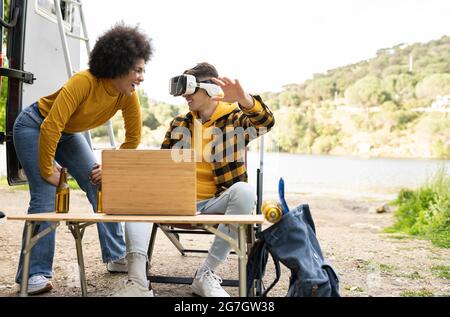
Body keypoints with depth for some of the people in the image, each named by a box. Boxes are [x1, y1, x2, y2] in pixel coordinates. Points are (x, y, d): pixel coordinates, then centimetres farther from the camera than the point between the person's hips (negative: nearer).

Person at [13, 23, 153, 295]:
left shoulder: (128, 96, -16)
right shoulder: (84, 82, -34)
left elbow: (133, 139, -4)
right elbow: (50, 127, -33)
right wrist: (47, 171, -24)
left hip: (68, 134, 6)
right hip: (34, 128, -6)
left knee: (101, 188, -2)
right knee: (45, 198, -17)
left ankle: (117, 256, 8)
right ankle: (35, 273, -8)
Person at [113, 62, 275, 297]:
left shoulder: (234, 119, 3)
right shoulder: (178, 124, 15)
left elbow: (265, 121, -18)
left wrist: (244, 99, -40)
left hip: (216, 204, -3)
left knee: (244, 192, -34)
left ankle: (205, 275, -24)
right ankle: (137, 281, -34)